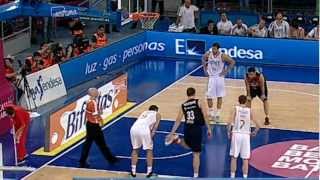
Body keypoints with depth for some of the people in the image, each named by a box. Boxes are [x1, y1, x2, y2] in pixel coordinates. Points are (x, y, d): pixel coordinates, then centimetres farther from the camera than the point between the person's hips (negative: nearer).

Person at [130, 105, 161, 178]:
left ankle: (133, 171, 20)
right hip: (144, 128, -4)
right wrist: (151, 135, 9)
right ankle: (149, 171, 13)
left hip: (134, 128, 4)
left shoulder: (144, 112, 38)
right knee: (149, 150, 15)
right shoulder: (157, 114, 26)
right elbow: (155, 126, 12)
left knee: (135, 149, 22)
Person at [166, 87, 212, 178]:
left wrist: (171, 133, 12)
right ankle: (195, 175, 3)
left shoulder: (183, 105, 11)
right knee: (196, 154, 3)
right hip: (197, 129, -4)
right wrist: (209, 129, -2)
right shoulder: (199, 102, 0)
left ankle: (176, 139, 11)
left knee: (189, 146, 35)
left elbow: (178, 121, 9)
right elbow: (205, 116, -7)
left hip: (187, 129, 4)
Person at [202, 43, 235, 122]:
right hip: (211, 77, 2)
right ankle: (211, 113, 14)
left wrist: (226, 71, -10)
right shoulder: (208, 54, -8)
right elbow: (203, 60, 15)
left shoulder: (222, 56, -16)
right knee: (209, 97, -1)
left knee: (219, 97, 6)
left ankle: (217, 114, 15)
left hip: (219, 77, -2)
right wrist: (205, 69, 6)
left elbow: (232, 62, -7)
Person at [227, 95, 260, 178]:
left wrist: (229, 132, 0)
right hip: (246, 135, 1)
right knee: (245, 158, 8)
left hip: (236, 134, -1)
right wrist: (254, 133, 20)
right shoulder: (249, 110, 4)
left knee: (234, 157, 9)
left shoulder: (236, 108, -2)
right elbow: (258, 126, 3)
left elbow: (230, 122, -14)